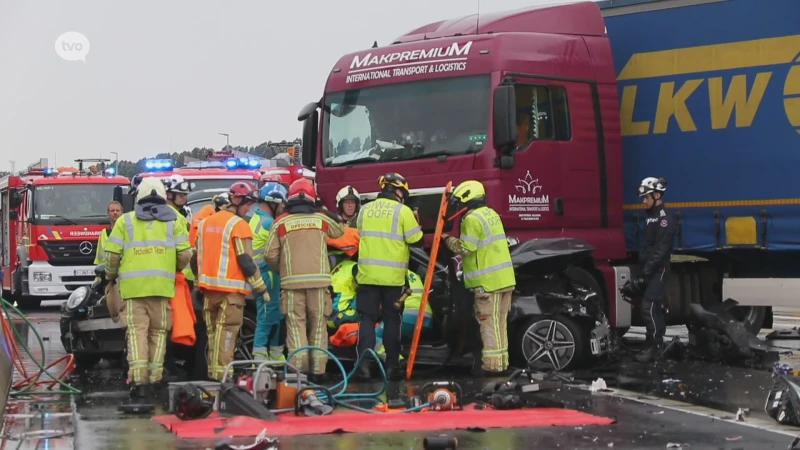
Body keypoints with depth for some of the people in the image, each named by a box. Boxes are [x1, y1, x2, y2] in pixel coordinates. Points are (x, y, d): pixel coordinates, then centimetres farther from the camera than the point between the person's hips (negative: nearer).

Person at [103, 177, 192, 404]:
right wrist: (175, 269, 25)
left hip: (132, 285, -1)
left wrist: (111, 275, 22)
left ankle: (139, 381, -13)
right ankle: (153, 379, 7)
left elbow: (113, 254, 3)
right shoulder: (172, 221, 11)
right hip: (162, 285, 1)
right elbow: (185, 254, 4)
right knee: (158, 332, 9)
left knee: (137, 331, -2)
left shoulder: (125, 221, 9)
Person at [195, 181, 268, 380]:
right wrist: (261, 288, -7)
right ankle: (222, 375, -12)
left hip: (208, 286, 7)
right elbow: (246, 261, -13)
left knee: (213, 332, 12)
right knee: (227, 332, -8)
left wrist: (199, 282, 25)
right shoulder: (238, 224, -9)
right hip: (231, 288, -7)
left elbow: (196, 257, 18)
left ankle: (213, 373, 14)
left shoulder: (205, 222, 15)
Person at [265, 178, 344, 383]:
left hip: (292, 281, -1)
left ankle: (298, 369, -7)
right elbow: (340, 230, 26)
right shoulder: (322, 219, 7)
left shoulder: (280, 222, 3)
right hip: (319, 279, 1)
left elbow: (271, 254, 3)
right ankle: (318, 370, 7)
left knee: (296, 325, 1)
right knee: (318, 326, 8)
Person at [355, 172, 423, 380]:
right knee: (392, 320, 7)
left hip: (367, 275, 3)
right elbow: (416, 240, -6)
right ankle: (392, 365, 9)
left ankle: (364, 365, -3)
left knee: (367, 319, 5)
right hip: (393, 276, -3)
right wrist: (416, 226, 14)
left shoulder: (365, 210, 7)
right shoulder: (403, 211, -6)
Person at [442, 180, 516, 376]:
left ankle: (492, 365, -5)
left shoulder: (472, 218, -12)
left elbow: (465, 248, -16)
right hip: (505, 278, 9)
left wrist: (449, 240, 0)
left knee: (489, 323, -6)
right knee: (500, 323, 13)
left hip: (488, 281, -9)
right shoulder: (491, 214, 18)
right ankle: (501, 362, 17)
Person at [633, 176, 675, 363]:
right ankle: (658, 344, 19)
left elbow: (660, 252, -22)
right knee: (655, 307, 12)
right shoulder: (653, 217, 16)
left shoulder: (664, 220, -16)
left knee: (648, 307, -14)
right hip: (651, 271, 10)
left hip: (658, 271, -10)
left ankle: (654, 347, -12)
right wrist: (642, 272, 15)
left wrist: (644, 274, -23)